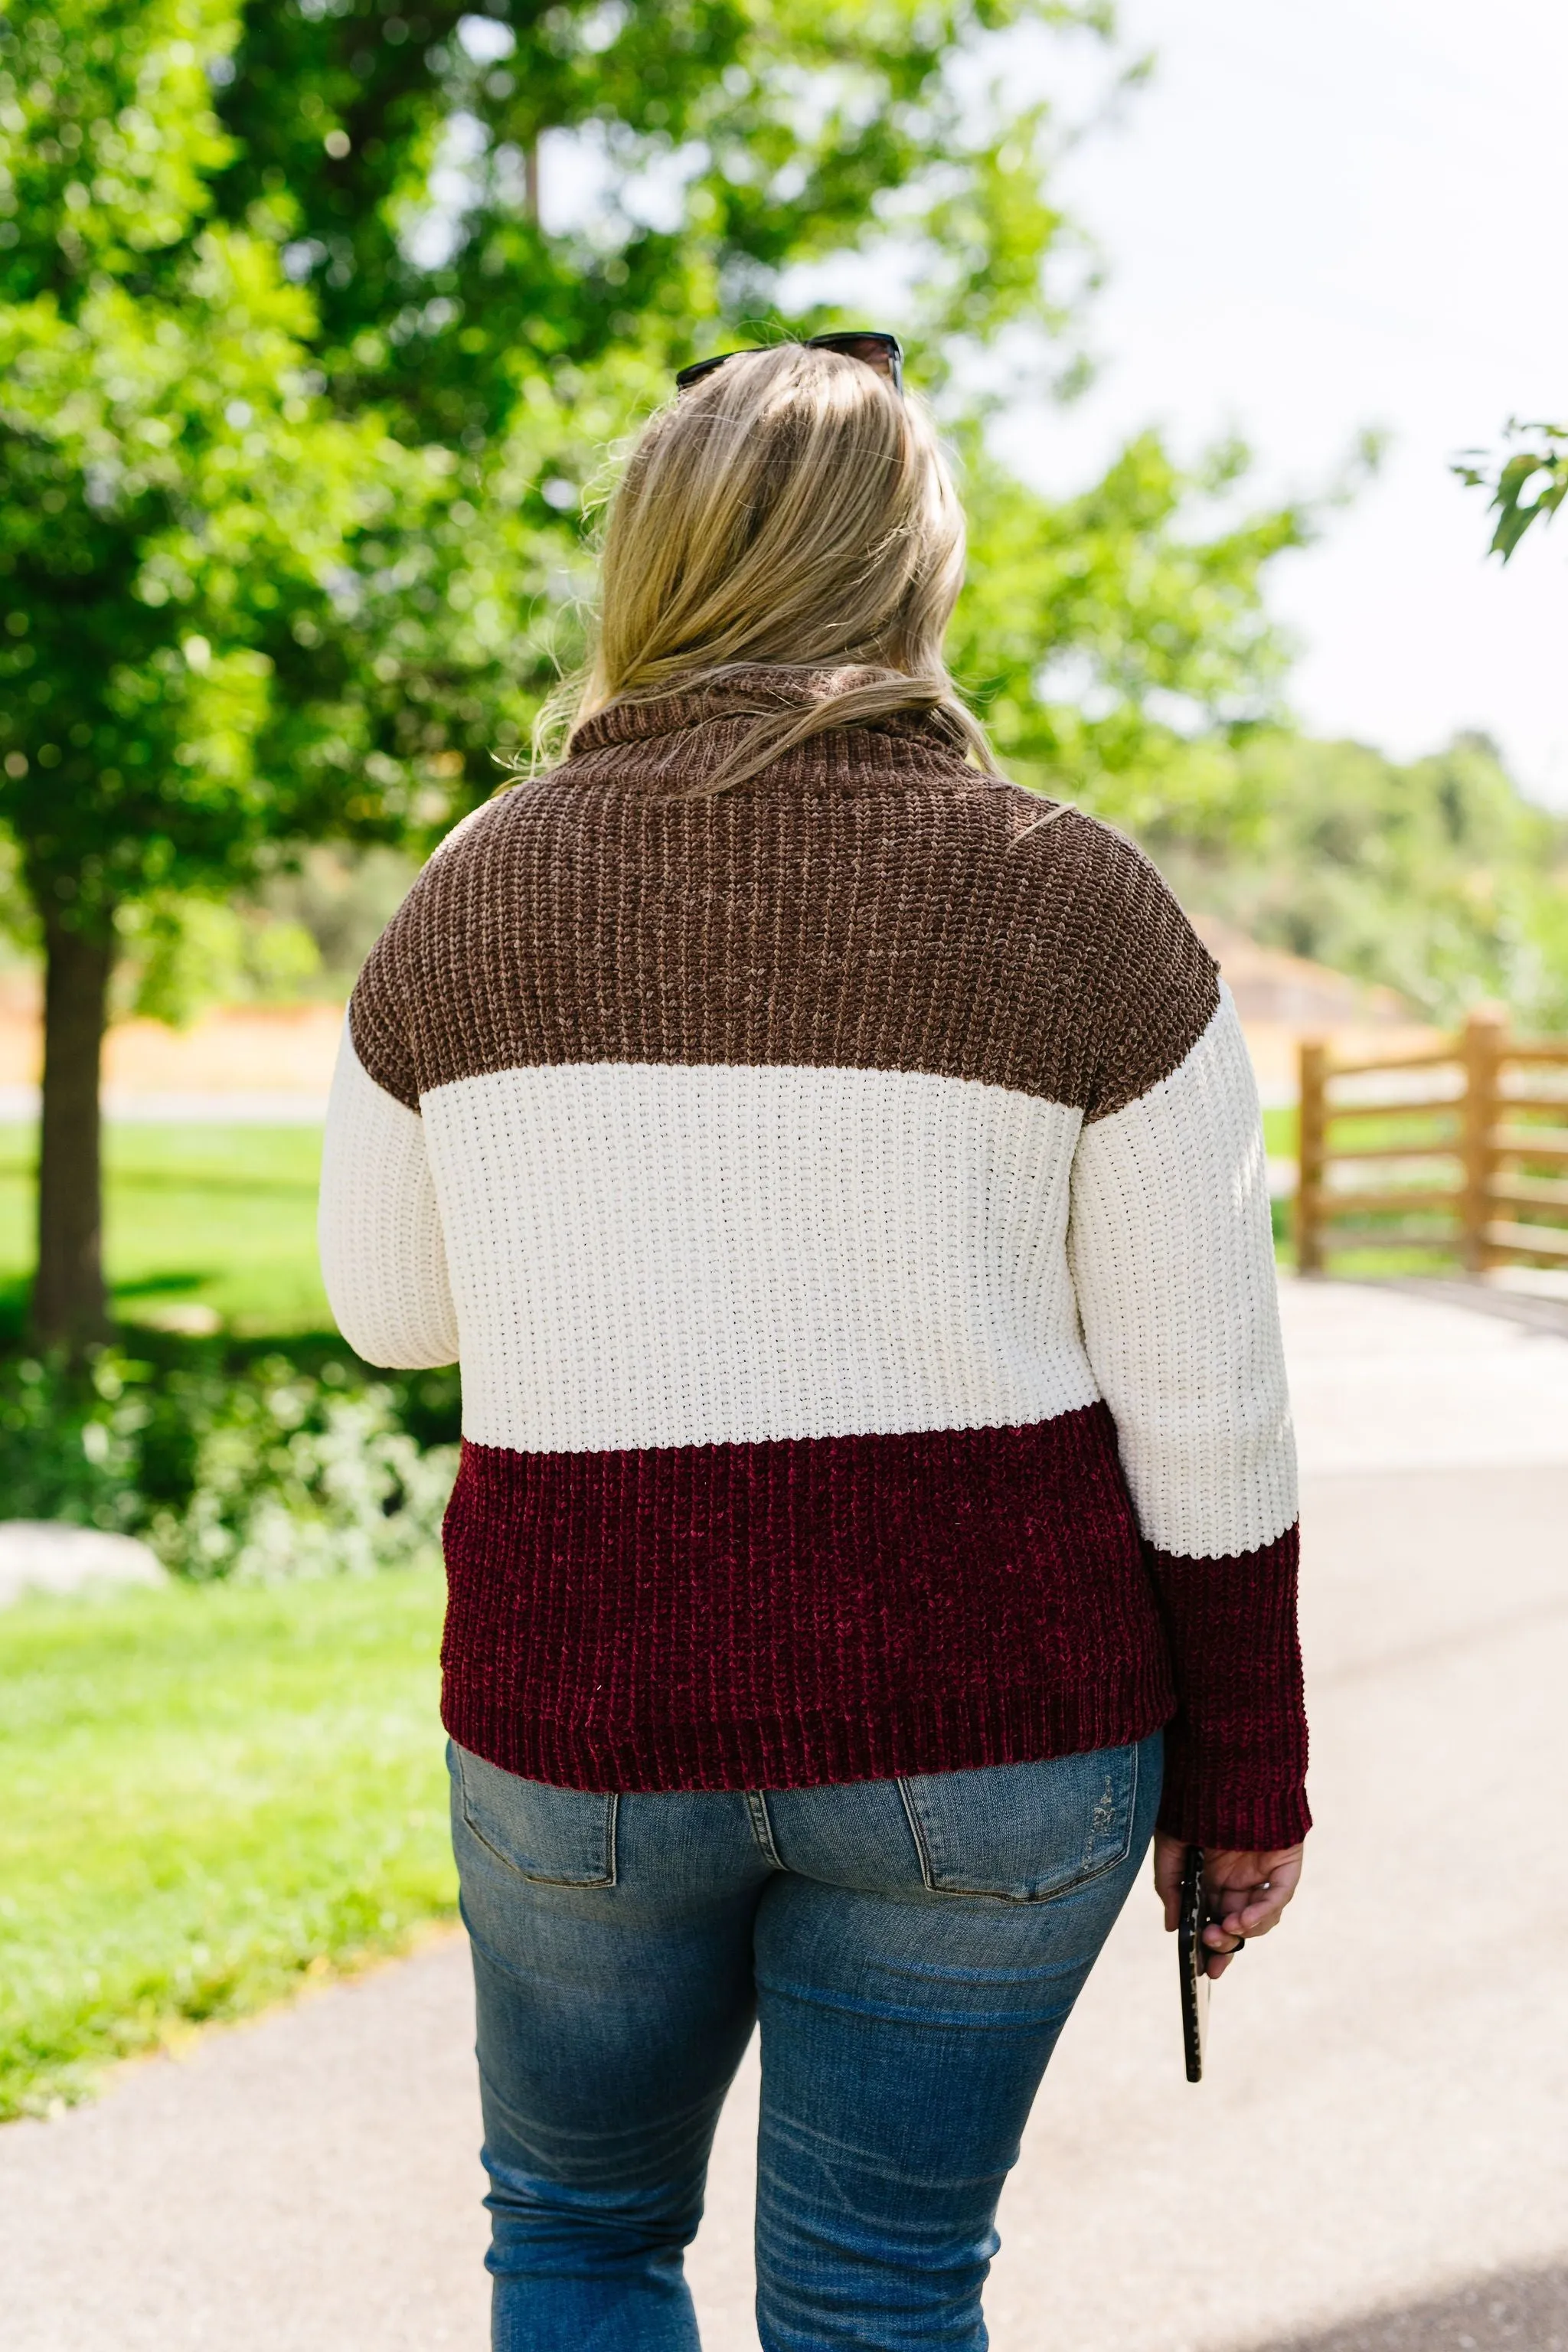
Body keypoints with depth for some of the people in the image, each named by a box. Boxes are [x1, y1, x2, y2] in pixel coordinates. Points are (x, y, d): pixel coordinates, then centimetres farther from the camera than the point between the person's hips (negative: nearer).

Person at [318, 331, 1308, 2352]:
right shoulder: (1075, 904, -7)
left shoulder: (476, 892, -2)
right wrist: (1243, 1768, 5)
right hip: (983, 1709, -1)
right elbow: (1203, 1404, -6)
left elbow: (390, 1308, 10)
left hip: (586, 1700, 1)